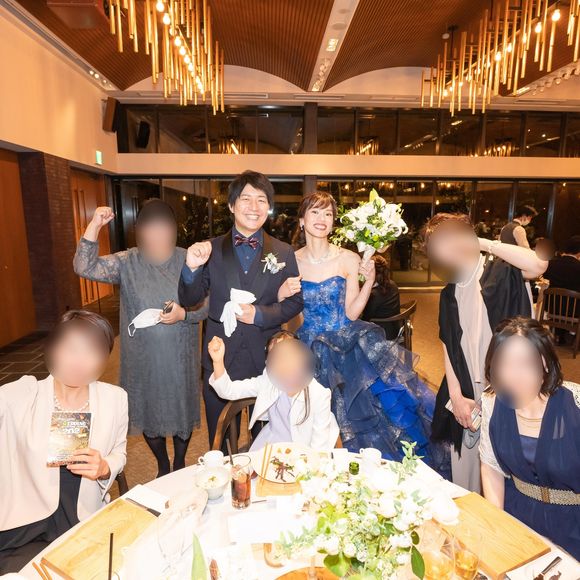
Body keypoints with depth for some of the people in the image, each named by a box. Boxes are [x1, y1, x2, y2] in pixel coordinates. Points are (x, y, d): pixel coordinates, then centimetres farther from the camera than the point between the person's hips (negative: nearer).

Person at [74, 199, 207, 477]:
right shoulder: (127, 262, -5)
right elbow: (85, 267, -18)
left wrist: (183, 314, -20)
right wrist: (94, 226, -27)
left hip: (180, 358, 0)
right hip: (143, 359, 1)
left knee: (182, 411, 15)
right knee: (148, 413, 16)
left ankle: (179, 465, 42)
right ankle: (162, 466, 43)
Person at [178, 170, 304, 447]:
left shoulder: (283, 252, 0)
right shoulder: (211, 249, -1)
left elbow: (294, 302, -1)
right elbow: (189, 300, -1)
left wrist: (259, 315, -17)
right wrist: (192, 268, -21)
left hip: (266, 359, 0)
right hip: (220, 359, 0)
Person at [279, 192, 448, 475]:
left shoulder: (349, 259, -2)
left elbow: (351, 314, -4)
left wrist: (369, 282, -15)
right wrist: (282, 294, -14)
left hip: (348, 343, 0)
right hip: (311, 347, 0)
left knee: (388, 395, -18)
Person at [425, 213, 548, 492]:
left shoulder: (500, 273, -9)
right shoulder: (449, 294, 8)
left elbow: (538, 264, -32)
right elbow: (448, 347, 7)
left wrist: (484, 243, -21)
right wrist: (456, 396, 0)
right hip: (467, 398, 5)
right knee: (464, 473, 16)